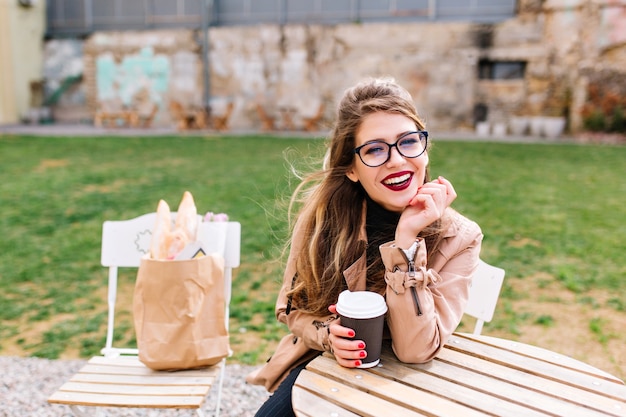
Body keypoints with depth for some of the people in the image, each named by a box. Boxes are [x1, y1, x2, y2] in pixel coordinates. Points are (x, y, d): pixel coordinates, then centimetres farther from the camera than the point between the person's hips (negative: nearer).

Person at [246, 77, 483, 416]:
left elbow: (415, 350, -24)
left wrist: (407, 239, -31)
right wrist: (327, 334, -23)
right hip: (325, 361, 1)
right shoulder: (324, 212, -16)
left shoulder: (458, 238, -18)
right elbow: (293, 306, -2)